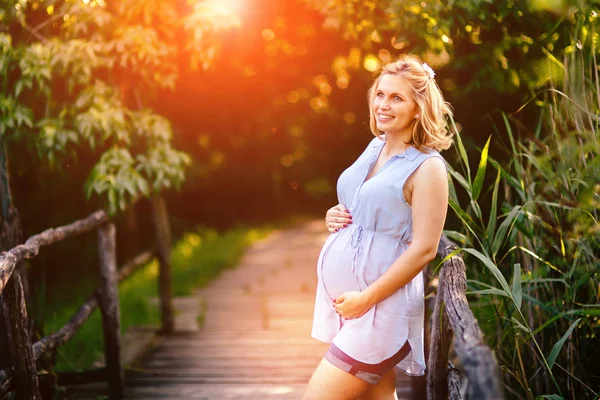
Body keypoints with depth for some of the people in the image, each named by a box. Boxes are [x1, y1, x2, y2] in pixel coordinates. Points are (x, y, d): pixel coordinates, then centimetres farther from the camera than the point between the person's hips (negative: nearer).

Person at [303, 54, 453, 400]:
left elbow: (424, 249, -17)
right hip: (341, 294, 7)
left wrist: (366, 298, -17)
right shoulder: (375, 148, 9)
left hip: (381, 304, -7)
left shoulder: (427, 167, -13)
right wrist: (334, 217, 2)